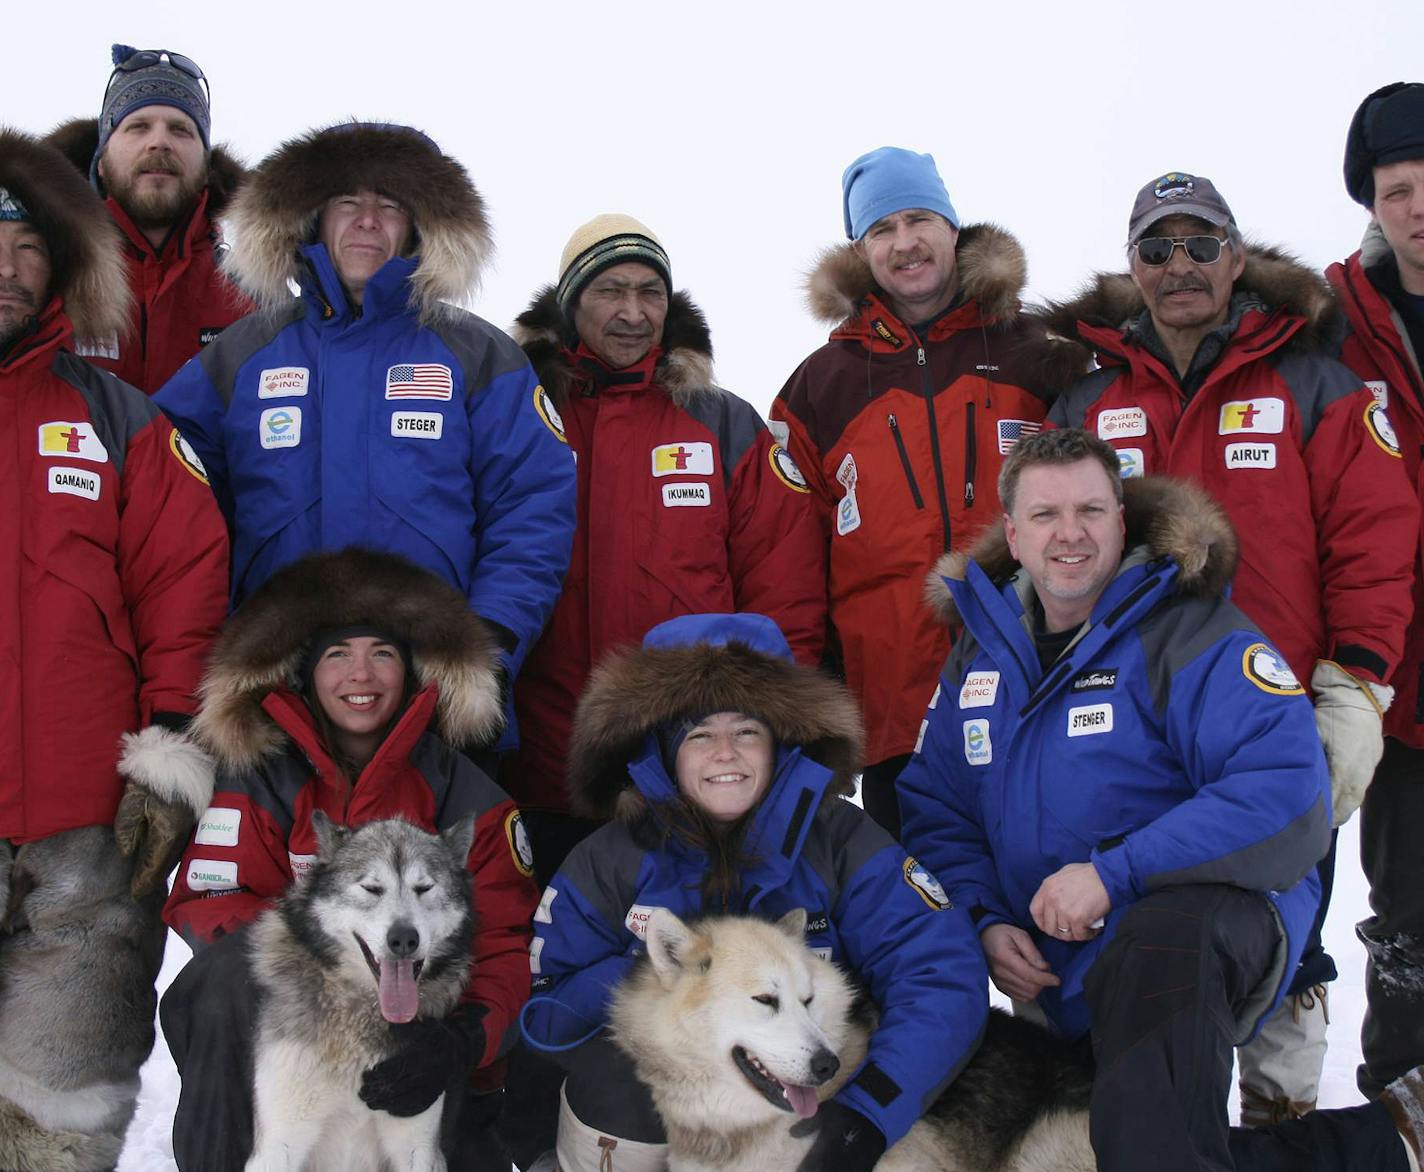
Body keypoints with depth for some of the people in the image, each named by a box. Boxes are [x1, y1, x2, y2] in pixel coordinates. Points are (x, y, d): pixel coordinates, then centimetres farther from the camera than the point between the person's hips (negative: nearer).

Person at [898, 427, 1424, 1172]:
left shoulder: (1193, 634, -9)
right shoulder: (979, 655, 10)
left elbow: (1288, 797, -22)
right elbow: (934, 808, 14)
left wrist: (1114, 873, -28)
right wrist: (986, 921, -6)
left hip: (1215, 920, -7)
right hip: (1066, 981, 7)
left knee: (1162, 940, -40)